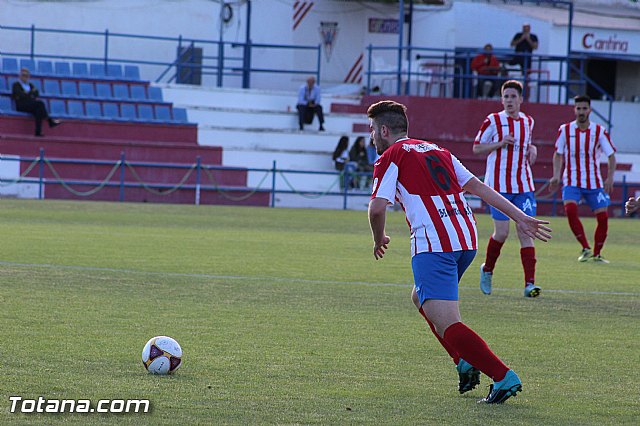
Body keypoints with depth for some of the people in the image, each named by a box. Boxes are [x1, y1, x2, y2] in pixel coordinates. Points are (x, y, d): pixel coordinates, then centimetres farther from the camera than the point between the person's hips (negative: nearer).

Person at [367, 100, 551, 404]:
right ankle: (465, 363, 17)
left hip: (433, 244, -8)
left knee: (446, 324, -14)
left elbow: (377, 207, -6)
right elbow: (478, 186, 19)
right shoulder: (437, 151, 25)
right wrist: (519, 217, 15)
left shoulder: (391, 157, 4)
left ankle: (503, 377, -29)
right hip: (466, 239, 8)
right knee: (421, 299, 29)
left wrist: (379, 239, 14)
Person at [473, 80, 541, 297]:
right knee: (501, 233, -6)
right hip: (498, 185, -3)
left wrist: (532, 149, 6)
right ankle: (487, 269, 22)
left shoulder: (528, 122, 12)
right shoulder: (493, 121, -2)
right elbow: (477, 148, 0)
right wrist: (500, 143, -14)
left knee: (526, 233, -7)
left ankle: (530, 283, -11)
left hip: (523, 186, 4)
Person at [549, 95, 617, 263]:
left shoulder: (599, 131, -3)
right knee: (570, 209, -25)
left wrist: (610, 178, -11)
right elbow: (558, 154, 10)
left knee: (603, 217, -5)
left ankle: (596, 254, 13)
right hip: (572, 181, -1)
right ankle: (585, 248, -15)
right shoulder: (565, 130, -1)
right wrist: (556, 176, -3)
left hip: (594, 183, 1)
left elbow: (611, 156, 2)